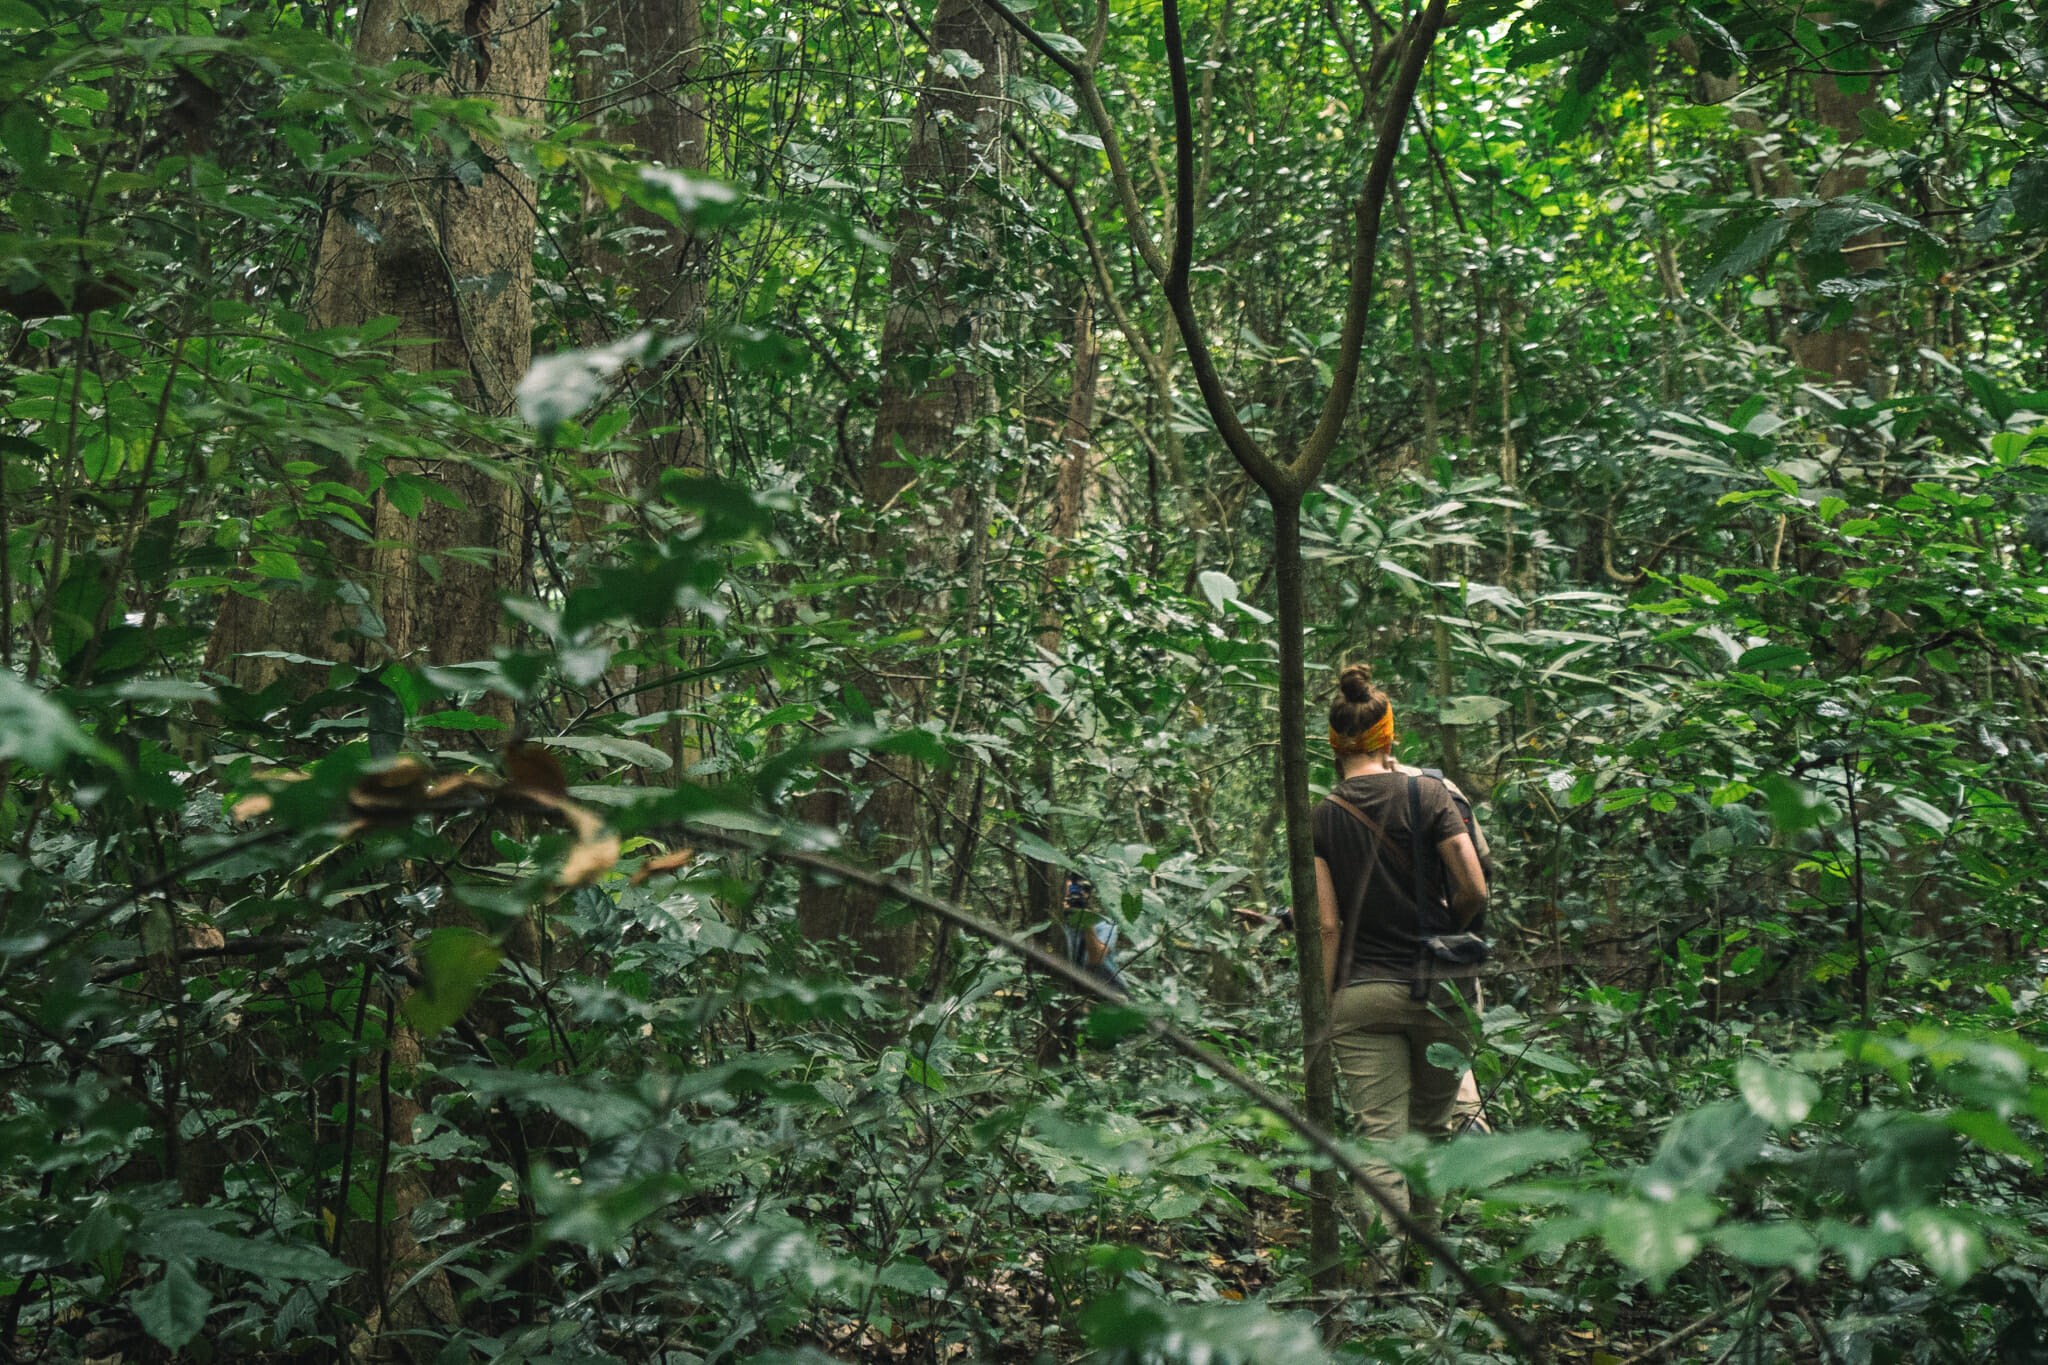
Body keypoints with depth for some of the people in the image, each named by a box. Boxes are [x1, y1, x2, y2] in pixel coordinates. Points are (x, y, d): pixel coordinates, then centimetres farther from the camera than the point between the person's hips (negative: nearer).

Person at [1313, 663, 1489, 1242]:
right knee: (1432, 1128, 20)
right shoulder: (1427, 793, -4)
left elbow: (1326, 925, -5)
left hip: (1361, 994, -1)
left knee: (1380, 1143, -1)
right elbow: (1475, 891, -8)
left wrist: (1325, 1006, 3)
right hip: (1440, 988, 1)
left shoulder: (1319, 817, -2)